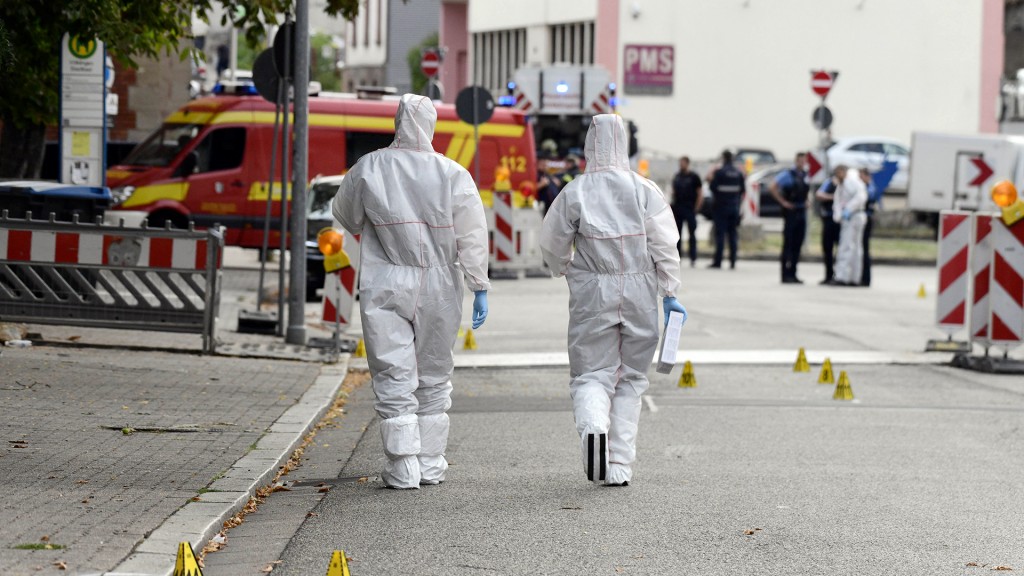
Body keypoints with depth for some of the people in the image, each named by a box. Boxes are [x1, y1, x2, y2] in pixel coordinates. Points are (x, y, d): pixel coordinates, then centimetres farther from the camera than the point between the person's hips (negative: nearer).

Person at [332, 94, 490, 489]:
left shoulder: (368, 169, -3)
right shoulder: (454, 175, -4)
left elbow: (347, 216, 12)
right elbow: (472, 236, -5)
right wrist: (480, 288, 0)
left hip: (384, 289, -1)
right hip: (439, 289, 1)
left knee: (394, 377, 0)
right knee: (434, 378, 14)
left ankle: (403, 468, -8)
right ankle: (431, 464, 17)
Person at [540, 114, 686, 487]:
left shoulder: (574, 193, -4)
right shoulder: (645, 190, -3)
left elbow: (552, 244, 5)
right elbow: (665, 246, -5)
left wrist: (564, 271, 26)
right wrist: (670, 293, 2)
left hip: (592, 293, -1)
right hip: (639, 293, 1)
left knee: (592, 374, 5)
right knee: (631, 378, 12)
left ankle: (593, 426, -28)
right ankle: (619, 466, 10)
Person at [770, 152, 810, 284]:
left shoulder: (805, 175, 13)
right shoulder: (787, 174, -8)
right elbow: (773, 187, -14)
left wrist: (806, 202, 14)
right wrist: (783, 202, -13)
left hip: (802, 212, 7)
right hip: (791, 212, -7)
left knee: (798, 244, 7)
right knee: (788, 244, -5)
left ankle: (793, 274, 12)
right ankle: (786, 275, -3)